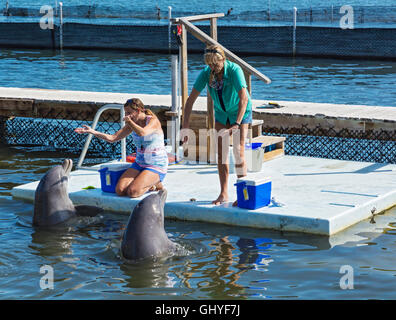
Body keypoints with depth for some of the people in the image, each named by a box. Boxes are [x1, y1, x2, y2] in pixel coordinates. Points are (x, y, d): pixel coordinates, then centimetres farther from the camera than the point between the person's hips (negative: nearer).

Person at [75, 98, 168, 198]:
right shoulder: (133, 124, 8)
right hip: (139, 163, 7)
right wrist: (92, 132, -4)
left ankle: (155, 183, 3)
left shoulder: (153, 121, -13)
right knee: (120, 190, -14)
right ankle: (149, 184, 8)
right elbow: (112, 138, 6)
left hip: (157, 165, -7)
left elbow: (142, 133, -34)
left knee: (132, 192, -26)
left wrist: (129, 121, -17)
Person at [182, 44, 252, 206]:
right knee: (221, 152, 0)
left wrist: (237, 123, -48)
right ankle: (224, 193, 5)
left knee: (238, 152, -9)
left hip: (240, 112, -4)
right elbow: (191, 99, -17)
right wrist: (186, 125, -25)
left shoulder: (234, 70, -31)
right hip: (221, 113, 4)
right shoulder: (206, 73, -18)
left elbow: (244, 98, -39)